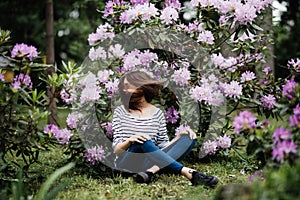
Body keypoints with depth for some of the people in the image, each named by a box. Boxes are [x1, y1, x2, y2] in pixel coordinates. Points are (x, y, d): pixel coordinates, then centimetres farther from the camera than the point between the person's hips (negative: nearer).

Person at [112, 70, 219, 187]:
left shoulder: (157, 113, 13)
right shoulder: (120, 111, 10)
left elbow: (162, 146, 10)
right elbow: (116, 149, 3)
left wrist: (180, 136, -8)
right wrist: (130, 140, -19)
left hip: (150, 161, 3)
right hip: (126, 161, -3)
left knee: (189, 138, -14)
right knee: (143, 142, -34)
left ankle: (151, 171, -39)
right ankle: (189, 173, -42)